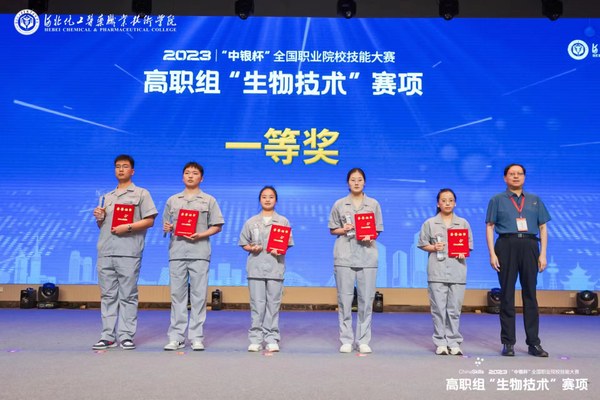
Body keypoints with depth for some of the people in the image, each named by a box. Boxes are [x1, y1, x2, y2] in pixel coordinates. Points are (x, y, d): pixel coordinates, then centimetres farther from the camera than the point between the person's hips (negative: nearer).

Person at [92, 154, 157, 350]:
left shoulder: (141, 193, 7)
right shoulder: (106, 197, 22)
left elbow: (149, 221, -2)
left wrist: (128, 227, -13)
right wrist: (99, 218, 4)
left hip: (129, 253, -5)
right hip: (105, 253, 5)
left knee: (128, 296, -3)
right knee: (107, 296, 5)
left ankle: (126, 336, 2)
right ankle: (108, 336, 10)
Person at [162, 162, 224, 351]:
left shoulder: (209, 200, 9)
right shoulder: (172, 200, 15)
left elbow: (217, 226, 5)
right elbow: (166, 225, 19)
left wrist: (200, 235, -11)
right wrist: (167, 228, -4)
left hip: (199, 252, -2)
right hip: (177, 252, 2)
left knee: (199, 295, -1)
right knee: (177, 294, 2)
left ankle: (196, 337, 5)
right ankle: (176, 337, 8)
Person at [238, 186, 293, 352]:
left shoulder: (283, 221, 10)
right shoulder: (251, 222, 11)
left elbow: (287, 244, 7)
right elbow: (244, 243, 11)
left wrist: (280, 251, -12)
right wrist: (252, 248, -9)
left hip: (275, 266, 0)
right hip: (256, 267, 0)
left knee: (273, 304, 0)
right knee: (257, 303, 0)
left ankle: (271, 339, 6)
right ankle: (255, 339, 6)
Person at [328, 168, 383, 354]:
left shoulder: (373, 204, 10)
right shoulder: (339, 204, 8)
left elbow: (377, 230, 11)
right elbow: (332, 230, 12)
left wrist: (370, 237, -10)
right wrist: (343, 230, -8)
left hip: (367, 256, 1)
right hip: (344, 256, 0)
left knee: (366, 299, 0)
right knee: (344, 299, -1)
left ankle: (363, 340, 9)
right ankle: (346, 340, 8)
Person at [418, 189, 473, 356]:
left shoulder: (463, 223, 11)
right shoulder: (430, 223, 7)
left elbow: (469, 245, 12)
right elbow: (422, 244, 7)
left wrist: (463, 253, -7)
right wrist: (433, 248, -11)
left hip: (457, 271, 1)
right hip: (437, 271, -1)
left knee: (454, 309, 3)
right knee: (438, 308, -1)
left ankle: (454, 342, 11)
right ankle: (440, 342, 7)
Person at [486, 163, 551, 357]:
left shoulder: (535, 200, 16)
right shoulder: (497, 200, 9)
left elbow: (543, 228, 12)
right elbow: (490, 227, 3)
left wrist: (543, 254, 2)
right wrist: (492, 253, -7)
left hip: (529, 246, 2)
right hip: (506, 246, -2)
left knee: (530, 294, 4)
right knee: (507, 294, 2)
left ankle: (534, 343, 11)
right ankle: (508, 342, 9)